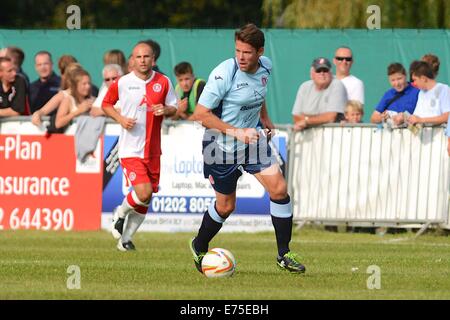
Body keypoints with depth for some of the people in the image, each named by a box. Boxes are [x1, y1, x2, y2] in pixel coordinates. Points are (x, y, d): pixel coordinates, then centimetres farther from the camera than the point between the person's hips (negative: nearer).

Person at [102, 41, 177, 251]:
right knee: (143, 193, -20)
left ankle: (125, 238, 25)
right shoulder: (122, 83, -4)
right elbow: (106, 104, 10)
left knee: (145, 201, 8)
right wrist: (120, 118, -9)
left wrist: (166, 110, -11)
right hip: (130, 149, -4)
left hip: (153, 150, 4)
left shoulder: (163, 82, 3)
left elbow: (174, 108, 12)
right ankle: (121, 213, 12)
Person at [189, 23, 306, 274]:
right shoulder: (224, 74, -25)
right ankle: (199, 247, 36)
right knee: (226, 206, 6)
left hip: (253, 138, 5)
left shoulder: (265, 66, -5)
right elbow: (201, 114, -23)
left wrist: (265, 119, 15)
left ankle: (284, 254, 1)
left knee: (279, 189, -10)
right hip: (222, 147, -5)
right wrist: (236, 132, -27)